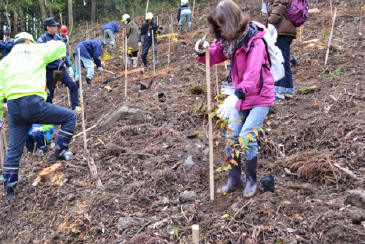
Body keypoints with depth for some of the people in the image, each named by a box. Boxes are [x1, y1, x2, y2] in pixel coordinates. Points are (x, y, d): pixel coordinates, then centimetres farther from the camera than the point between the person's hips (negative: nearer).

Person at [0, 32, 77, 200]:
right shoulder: (36, 51, 13)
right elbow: (60, 46, 21)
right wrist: (60, 56, 43)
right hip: (32, 102, -6)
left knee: (14, 149, 14)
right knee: (69, 117, 12)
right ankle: (60, 153, 13)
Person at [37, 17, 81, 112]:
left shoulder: (57, 37, 7)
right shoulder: (41, 40, -11)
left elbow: (63, 53, 17)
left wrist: (69, 66, 13)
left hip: (61, 69, 5)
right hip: (50, 71, -5)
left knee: (73, 85, -7)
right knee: (49, 94, 4)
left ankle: (75, 107, 2)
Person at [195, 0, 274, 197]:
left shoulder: (254, 42, -25)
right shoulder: (228, 39, -3)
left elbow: (253, 73, -37)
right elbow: (215, 56, 5)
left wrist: (236, 95, -52)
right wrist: (202, 52, -20)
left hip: (260, 96, -7)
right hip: (240, 96, 7)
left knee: (246, 137, -14)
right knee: (231, 136, 5)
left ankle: (252, 180, 9)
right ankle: (234, 179, 22)